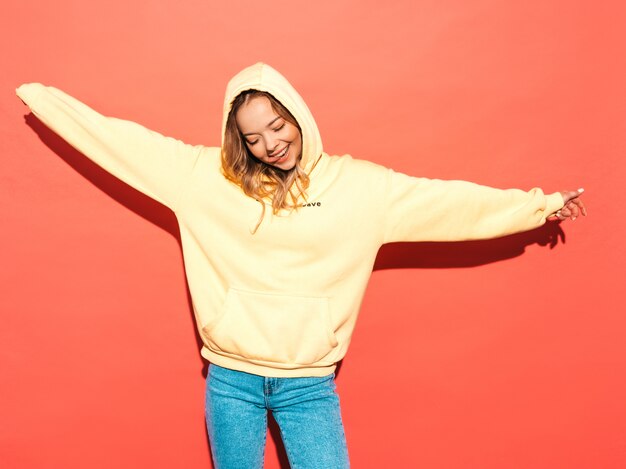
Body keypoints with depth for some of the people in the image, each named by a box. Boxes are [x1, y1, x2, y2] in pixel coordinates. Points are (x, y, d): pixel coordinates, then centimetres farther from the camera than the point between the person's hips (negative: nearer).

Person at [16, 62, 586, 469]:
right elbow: (122, 138, 1)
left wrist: (539, 205, -4)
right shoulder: (206, 174, -3)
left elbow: (444, 200, -3)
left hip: (309, 384, 0)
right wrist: (40, 95, 5)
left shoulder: (357, 184, -4)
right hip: (231, 380, 1)